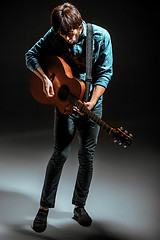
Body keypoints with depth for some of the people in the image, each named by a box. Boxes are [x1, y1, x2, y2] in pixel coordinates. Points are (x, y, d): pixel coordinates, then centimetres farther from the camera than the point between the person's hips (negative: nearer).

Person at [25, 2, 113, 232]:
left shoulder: (100, 36, -13)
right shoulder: (54, 36, -8)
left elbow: (104, 73, -11)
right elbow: (31, 55, 2)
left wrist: (92, 103, -23)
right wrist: (45, 78, -16)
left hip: (91, 103, 1)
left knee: (87, 156, 5)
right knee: (60, 154, -3)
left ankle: (79, 206, 22)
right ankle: (44, 208, 10)